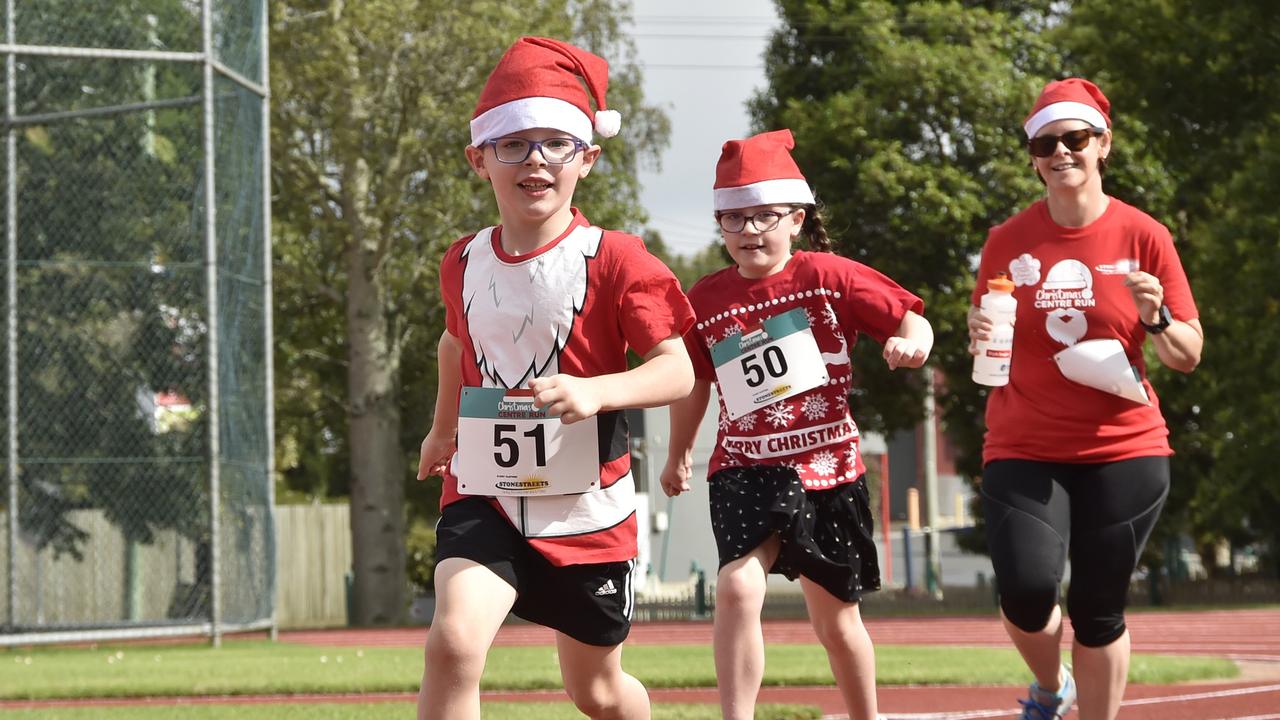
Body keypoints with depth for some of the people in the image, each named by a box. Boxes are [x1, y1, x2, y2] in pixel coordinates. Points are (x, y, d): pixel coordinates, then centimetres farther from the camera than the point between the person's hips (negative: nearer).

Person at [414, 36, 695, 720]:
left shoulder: (615, 261, -11)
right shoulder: (463, 264, 2)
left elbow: (678, 369, -18)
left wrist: (596, 392, -36)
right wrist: (442, 429, 38)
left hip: (585, 510, -2)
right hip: (484, 501, 2)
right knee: (454, 638, -26)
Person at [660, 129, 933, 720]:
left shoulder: (829, 276, -5)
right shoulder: (705, 300, 3)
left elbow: (909, 318, -7)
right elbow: (693, 381, 19)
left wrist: (911, 340, -30)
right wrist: (679, 454, 28)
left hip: (828, 469, 0)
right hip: (745, 469, 1)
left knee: (836, 620, 13)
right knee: (737, 587, -25)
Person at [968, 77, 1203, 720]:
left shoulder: (1143, 237, -2)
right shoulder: (1008, 242, 1)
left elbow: (1188, 355, 3)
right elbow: (989, 347, 12)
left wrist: (1156, 320, -17)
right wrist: (979, 334, -10)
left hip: (1123, 451, 0)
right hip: (1024, 450, 0)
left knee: (1099, 612, 2)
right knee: (1026, 589, -17)